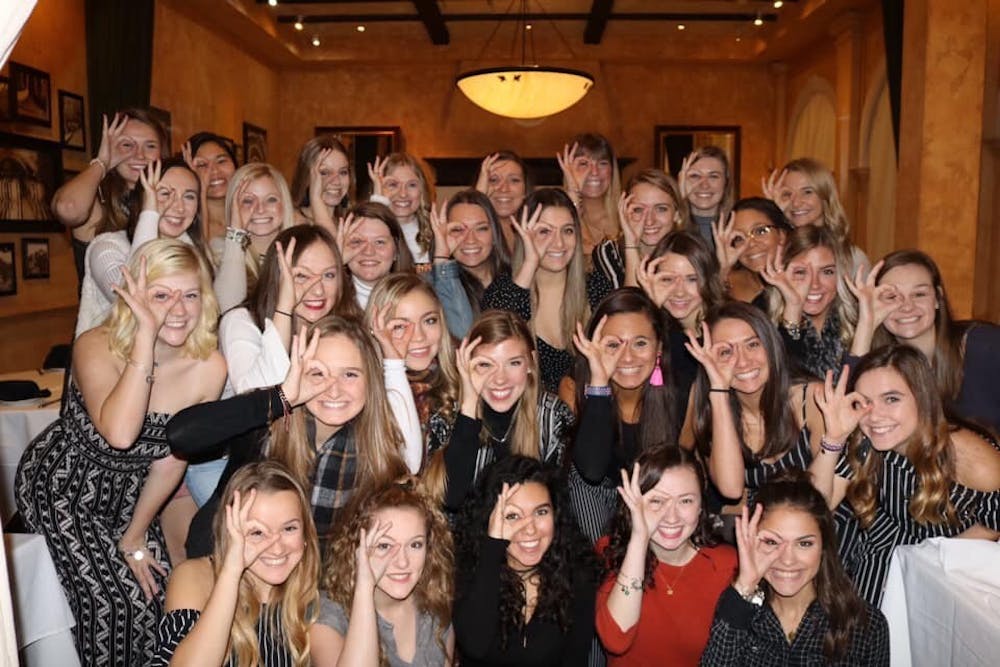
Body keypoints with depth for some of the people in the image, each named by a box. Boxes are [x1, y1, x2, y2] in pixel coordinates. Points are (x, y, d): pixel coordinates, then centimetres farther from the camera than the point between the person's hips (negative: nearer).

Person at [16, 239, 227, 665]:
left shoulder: (209, 367, -18)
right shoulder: (96, 348, -26)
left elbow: (171, 461, -7)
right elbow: (120, 434, -45)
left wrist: (135, 537, 0)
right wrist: (146, 337, -43)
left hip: (128, 493, 3)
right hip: (62, 486, -3)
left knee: (155, 594, -3)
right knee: (114, 603, -13)